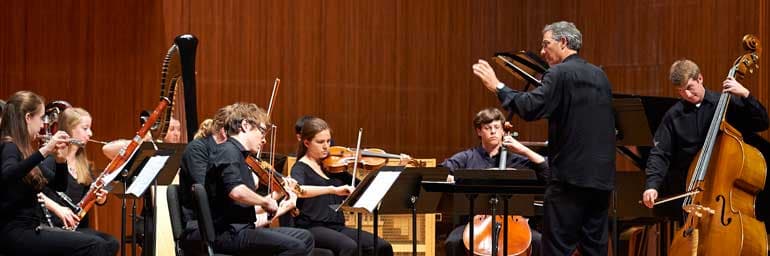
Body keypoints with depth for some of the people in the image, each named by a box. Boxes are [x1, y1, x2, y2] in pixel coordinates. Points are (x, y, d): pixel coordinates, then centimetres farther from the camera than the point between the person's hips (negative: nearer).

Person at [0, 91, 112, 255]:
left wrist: (61, 160, 1)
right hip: (14, 232, -10)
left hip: (30, 228, 10)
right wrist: (43, 151, -37)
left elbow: (59, 186, 20)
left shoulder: (23, 150, 16)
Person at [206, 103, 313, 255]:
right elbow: (236, 191, -31)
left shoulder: (238, 154, 19)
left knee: (305, 238, 11)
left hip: (242, 228, 10)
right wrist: (265, 201, -15)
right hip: (228, 233, -10)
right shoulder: (229, 152, -11)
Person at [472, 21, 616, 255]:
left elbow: (530, 108, -21)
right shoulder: (599, 75, 15)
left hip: (571, 174, -7)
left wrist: (498, 87, -11)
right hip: (602, 175, 8)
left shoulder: (560, 74, -9)